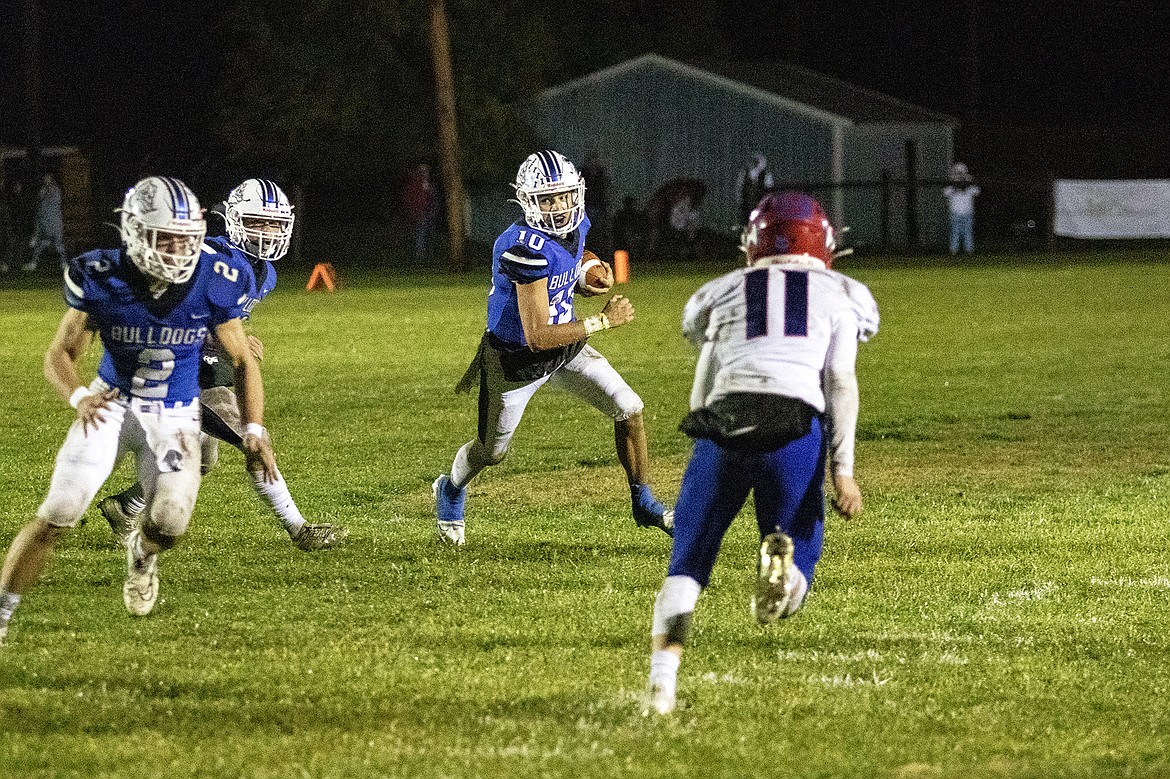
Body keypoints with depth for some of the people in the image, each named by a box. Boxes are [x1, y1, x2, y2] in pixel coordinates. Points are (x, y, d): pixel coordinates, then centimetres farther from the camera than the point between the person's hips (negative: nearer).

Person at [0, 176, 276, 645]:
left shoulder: (214, 285, -14)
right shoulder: (102, 280, -17)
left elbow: (242, 361, -1)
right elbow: (61, 354, -7)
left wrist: (254, 431, -11)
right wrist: (79, 396, -28)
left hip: (175, 417, 1)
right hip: (111, 405, -1)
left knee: (170, 522, -19)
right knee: (57, 514, -14)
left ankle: (143, 555, 20)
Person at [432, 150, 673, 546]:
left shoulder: (576, 226, -11)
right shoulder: (527, 249, -37)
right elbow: (538, 336, -36)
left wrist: (592, 281, -9)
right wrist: (603, 321, -31)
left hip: (565, 348, 6)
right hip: (516, 360, -6)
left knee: (629, 410, -1)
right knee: (491, 450, 14)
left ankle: (644, 503, 17)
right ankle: (450, 491, 47)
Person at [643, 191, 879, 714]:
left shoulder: (724, 293, 25)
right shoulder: (838, 296, 21)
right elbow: (841, 384, 8)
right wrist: (843, 471, 4)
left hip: (723, 423, 1)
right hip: (796, 428, -1)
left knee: (686, 567, 8)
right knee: (799, 559, 10)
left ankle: (662, 678, -12)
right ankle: (782, 561, -28)